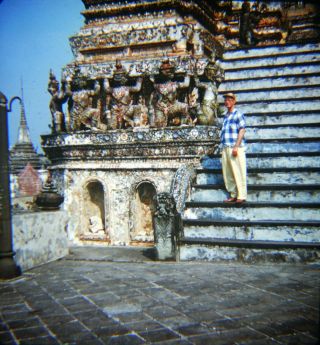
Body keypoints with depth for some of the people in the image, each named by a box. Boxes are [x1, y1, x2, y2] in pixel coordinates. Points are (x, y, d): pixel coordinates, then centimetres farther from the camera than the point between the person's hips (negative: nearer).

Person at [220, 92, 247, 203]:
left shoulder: (238, 114, -2)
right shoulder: (225, 115, 21)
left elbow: (242, 130, -10)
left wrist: (236, 146, -18)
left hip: (235, 147, -8)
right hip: (225, 148, 8)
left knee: (238, 172, -7)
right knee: (227, 173, 8)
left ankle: (241, 196, -2)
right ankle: (233, 195, 15)